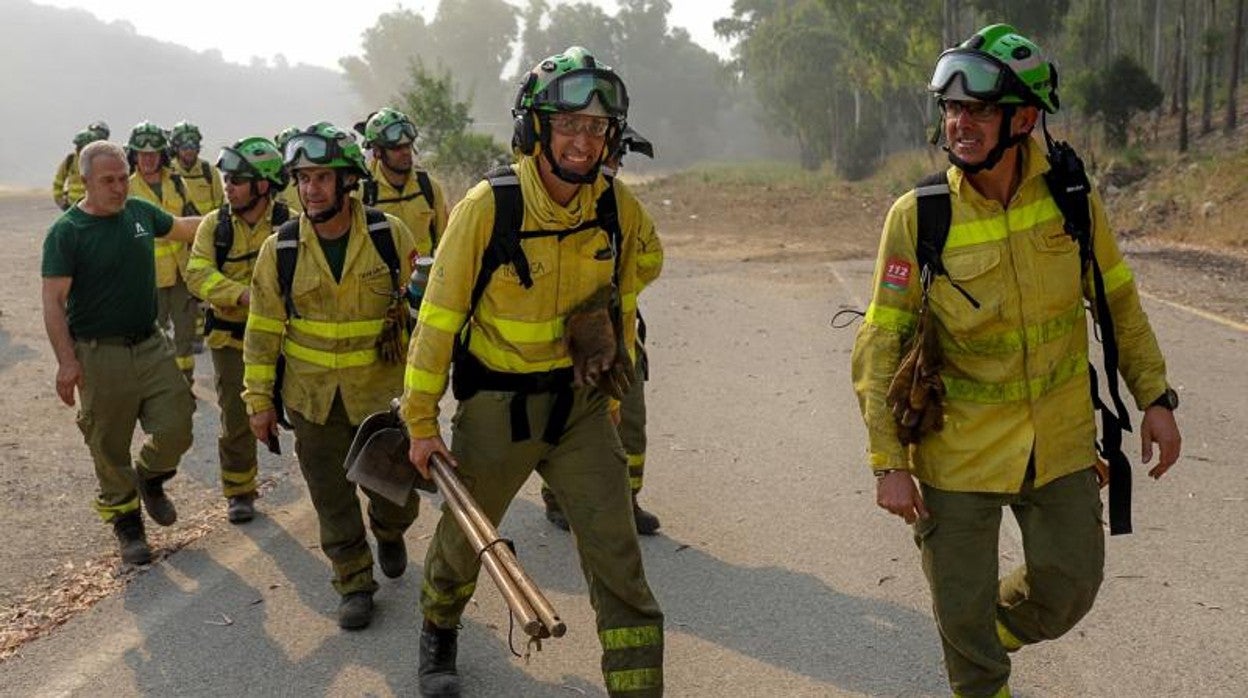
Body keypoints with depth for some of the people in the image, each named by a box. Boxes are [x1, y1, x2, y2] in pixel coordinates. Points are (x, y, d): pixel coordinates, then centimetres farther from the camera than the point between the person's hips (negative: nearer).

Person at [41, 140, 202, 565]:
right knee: (110, 451, 5)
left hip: (151, 346, 5)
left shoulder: (140, 213, 5)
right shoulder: (66, 233, -11)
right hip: (100, 357, -4)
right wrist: (67, 361, -21)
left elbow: (183, 228, 25)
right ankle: (126, 523, 25)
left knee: (176, 430, -1)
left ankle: (150, 477, 31)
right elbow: (53, 301, -14)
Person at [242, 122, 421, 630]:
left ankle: (389, 532, 44)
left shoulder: (390, 235, -10)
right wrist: (259, 400, 1)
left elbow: (420, 306, 5)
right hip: (313, 397, 0)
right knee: (332, 498, 7)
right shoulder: (279, 250, -9)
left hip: (383, 389, 0)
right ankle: (354, 583, 24)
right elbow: (263, 330, 0)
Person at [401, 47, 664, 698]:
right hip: (498, 405, -2)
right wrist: (421, 422, -8)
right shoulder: (487, 206, -20)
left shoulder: (616, 204, -10)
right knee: (464, 538, 20)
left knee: (617, 557, -3)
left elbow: (640, 261, 14)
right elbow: (439, 313, -12)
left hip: (582, 402, 2)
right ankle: (439, 631, 50)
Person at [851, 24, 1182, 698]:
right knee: (962, 606, 8)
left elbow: (1118, 301, 7)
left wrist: (1154, 397, 4)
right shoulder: (917, 217, -15)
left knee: (1070, 585, 13)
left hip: (1061, 441, 3)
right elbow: (880, 346, -11)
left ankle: (994, 629, 44)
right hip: (960, 448, -2)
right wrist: (888, 462, -12)